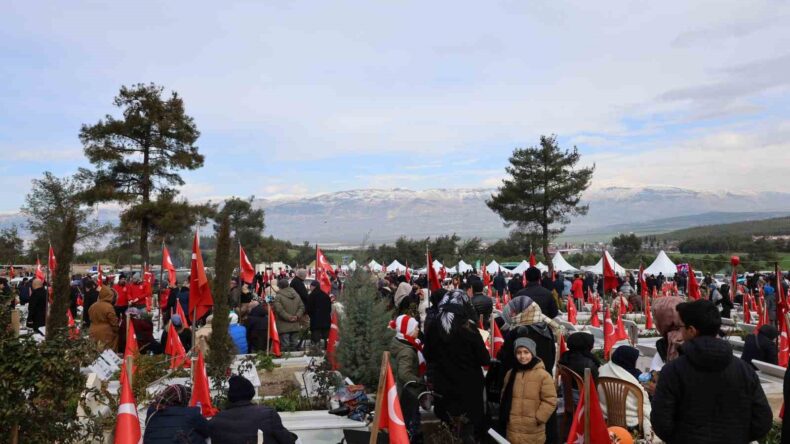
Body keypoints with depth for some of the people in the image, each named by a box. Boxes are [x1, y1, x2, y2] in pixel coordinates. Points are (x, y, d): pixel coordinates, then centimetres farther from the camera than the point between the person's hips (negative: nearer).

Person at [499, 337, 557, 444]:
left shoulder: (543, 375, -10)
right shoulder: (510, 373, 8)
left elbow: (550, 400, -11)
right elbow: (505, 397, 18)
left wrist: (538, 418, -13)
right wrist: (504, 416, 10)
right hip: (512, 429, 4)